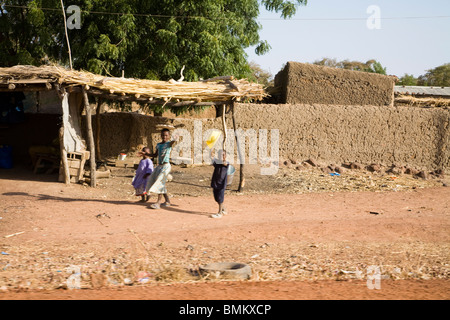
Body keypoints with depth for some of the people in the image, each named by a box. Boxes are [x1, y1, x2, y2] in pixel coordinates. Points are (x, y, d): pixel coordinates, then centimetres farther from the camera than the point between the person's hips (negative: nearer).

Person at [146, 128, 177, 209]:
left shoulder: (169, 143, -5)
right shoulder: (158, 145, 15)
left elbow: (173, 142, -27)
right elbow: (155, 155, 26)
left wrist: (175, 140, -48)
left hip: (165, 166, -8)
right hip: (159, 166, 8)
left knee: (160, 182, -14)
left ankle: (158, 202, -17)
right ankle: (167, 201, 18)